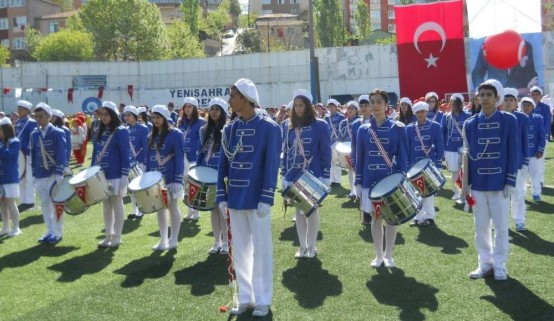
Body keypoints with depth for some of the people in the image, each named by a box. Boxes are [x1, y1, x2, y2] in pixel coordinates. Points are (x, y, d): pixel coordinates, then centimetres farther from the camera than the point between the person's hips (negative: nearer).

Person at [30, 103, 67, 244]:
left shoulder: (58, 133, -7)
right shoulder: (34, 134, 9)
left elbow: (62, 154, -12)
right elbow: (33, 155, 13)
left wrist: (59, 173, -19)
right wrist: (34, 174, 10)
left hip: (54, 174, -5)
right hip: (40, 175, 6)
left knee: (56, 203, 1)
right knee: (44, 204, 10)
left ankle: (57, 233, 10)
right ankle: (50, 232, 20)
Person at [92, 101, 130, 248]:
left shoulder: (121, 131, -9)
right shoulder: (100, 131, 11)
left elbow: (125, 155, -12)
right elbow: (95, 153, 15)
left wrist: (124, 176, -17)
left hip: (115, 175, -6)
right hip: (101, 175, 6)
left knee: (116, 205, 4)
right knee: (106, 206, 13)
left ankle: (117, 237, 12)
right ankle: (108, 235, 22)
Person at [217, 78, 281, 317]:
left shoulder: (269, 128, -8)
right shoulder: (230, 129, 7)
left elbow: (272, 165, -11)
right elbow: (223, 164, 10)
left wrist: (266, 198, -15)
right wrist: (222, 196, 3)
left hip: (257, 200, -5)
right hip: (235, 199, 5)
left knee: (261, 250, 4)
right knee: (240, 251, 12)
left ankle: (263, 300, 16)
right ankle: (245, 297, 24)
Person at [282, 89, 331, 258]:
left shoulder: (320, 125, -5)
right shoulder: (291, 128, 9)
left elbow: (326, 152, -7)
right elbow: (286, 153, 12)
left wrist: (325, 176, -12)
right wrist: (285, 176, 7)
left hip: (313, 176, -5)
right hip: (294, 176, 5)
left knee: (312, 210, 5)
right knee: (299, 211, 10)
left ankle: (312, 246, 16)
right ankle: (302, 246, 19)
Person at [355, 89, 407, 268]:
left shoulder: (397, 128, -3)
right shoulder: (363, 130, 3)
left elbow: (402, 156, -2)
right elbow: (359, 158, 6)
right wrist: (358, 182, 3)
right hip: (370, 181, 2)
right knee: (376, 217, 9)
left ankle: (388, 255, 21)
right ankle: (378, 255, 21)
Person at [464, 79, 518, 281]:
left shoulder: (509, 121, -3)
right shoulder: (470, 123, 3)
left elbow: (512, 153, -3)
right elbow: (468, 154, 7)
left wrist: (511, 181, -7)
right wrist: (465, 183, 4)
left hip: (499, 183, -2)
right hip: (478, 183, 2)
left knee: (501, 227, 6)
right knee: (481, 227, 10)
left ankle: (499, 265, 18)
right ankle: (485, 264, 22)